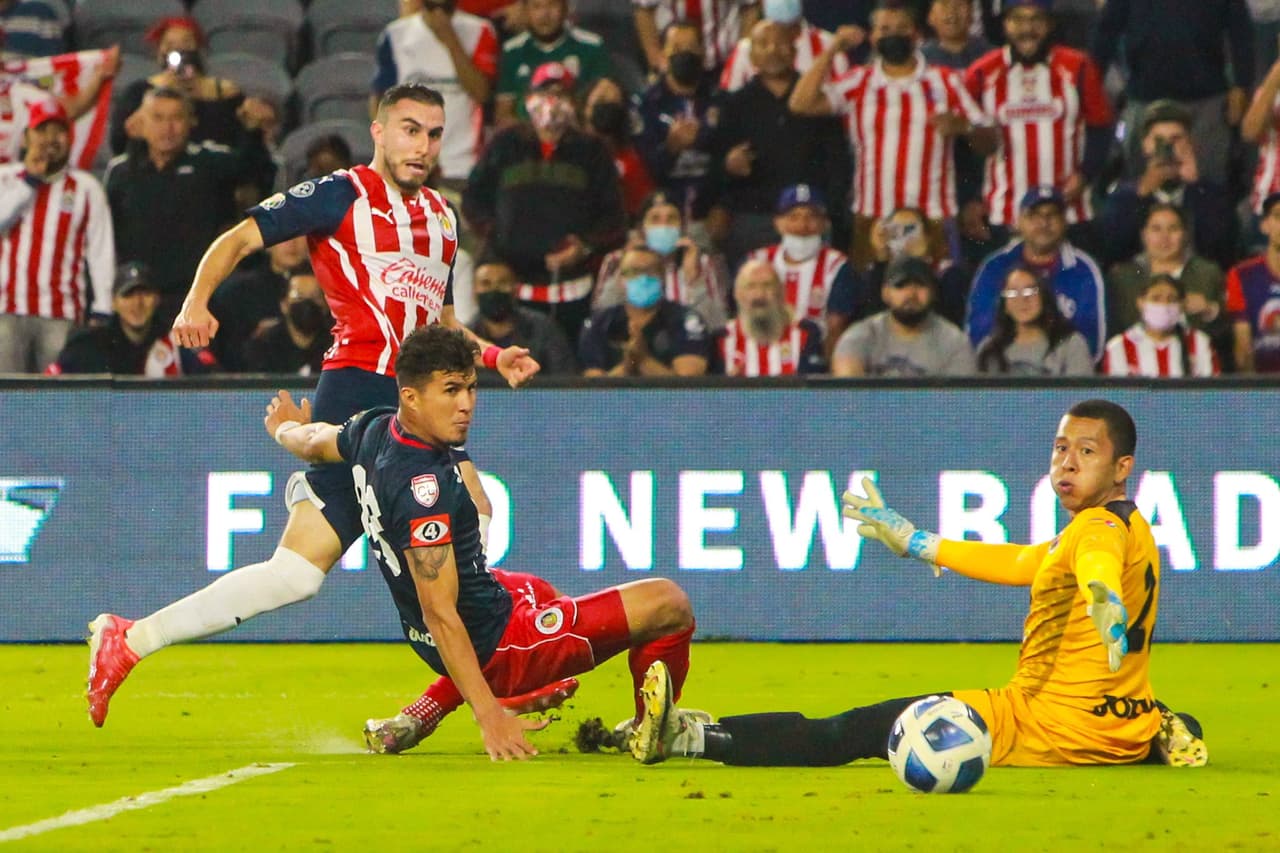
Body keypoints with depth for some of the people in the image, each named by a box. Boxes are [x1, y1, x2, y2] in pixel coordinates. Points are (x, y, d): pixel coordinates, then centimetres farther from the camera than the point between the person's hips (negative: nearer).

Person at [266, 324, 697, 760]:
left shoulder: (375, 429, -4)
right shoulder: (422, 484, -30)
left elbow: (313, 442, 22)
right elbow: (439, 614, -32)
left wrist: (287, 428, 46)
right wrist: (488, 715, -35)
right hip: (496, 650, -10)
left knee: (536, 591, 45)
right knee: (669, 603, -8)